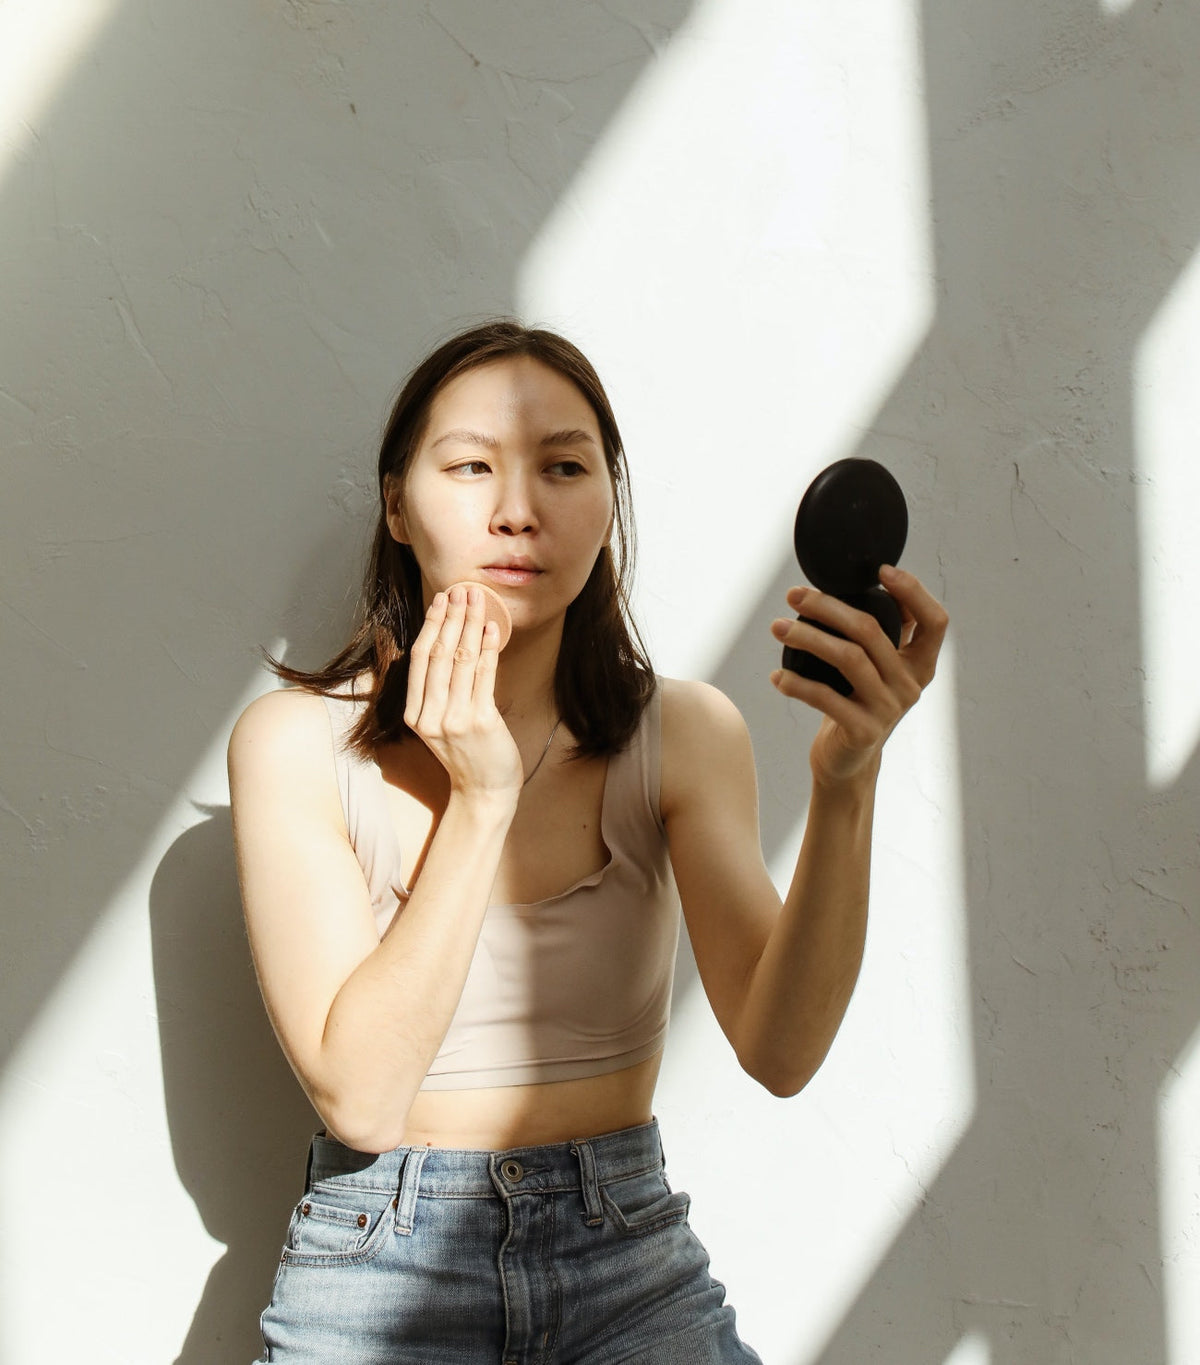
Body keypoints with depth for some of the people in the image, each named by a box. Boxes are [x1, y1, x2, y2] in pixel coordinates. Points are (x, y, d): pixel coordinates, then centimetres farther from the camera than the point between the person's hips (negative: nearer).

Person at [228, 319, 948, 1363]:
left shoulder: (687, 734, 0)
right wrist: (481, 800, -18)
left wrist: (846, 785, -26)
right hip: (379, 1261, -1)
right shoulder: (298, 743, -6)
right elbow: (361, 1097, -13)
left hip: (630, 1259, 1)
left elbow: (779, 1051, -12)